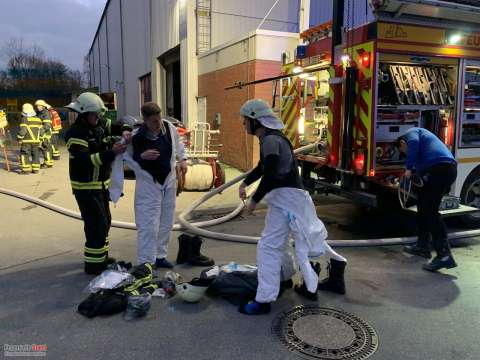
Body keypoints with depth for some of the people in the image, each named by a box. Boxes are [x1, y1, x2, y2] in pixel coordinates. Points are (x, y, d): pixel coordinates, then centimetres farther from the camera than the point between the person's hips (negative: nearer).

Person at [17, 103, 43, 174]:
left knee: (24, 155, 1)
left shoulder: (25, 119, -9)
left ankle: (26, 170, -2)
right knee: (35, 155, 12)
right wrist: (40, 139, 21)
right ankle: (35, 169, 13)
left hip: (27, 141, -6)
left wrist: (19, 139, -4)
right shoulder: (38, 119, 9)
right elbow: (41, 131, 12)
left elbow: (22, 130, -15)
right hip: (36, 141, 6)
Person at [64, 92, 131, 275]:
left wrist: (125, 131, -13)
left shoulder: (99, 124, 3)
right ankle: (93, 264, 6)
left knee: (105, 221, 19)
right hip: (86, 187, -9)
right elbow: (87, 160, -31)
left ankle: (102, 256, 34)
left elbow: (114, 127, 11)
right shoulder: (75, 135, -20)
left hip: (102, 184, 9)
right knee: (96, 225, -6)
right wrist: (112, 152, -37)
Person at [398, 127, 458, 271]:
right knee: (424, 206, 19)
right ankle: (423, 246, 28)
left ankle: (445, 255, -16)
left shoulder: (411, 132, 13)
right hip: (449, 168, 9)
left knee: (430, 211, -11)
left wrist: (409, 168, -8)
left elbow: (413, 144, -11)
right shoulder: (422, 137, 38)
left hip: (438, 169, -9)